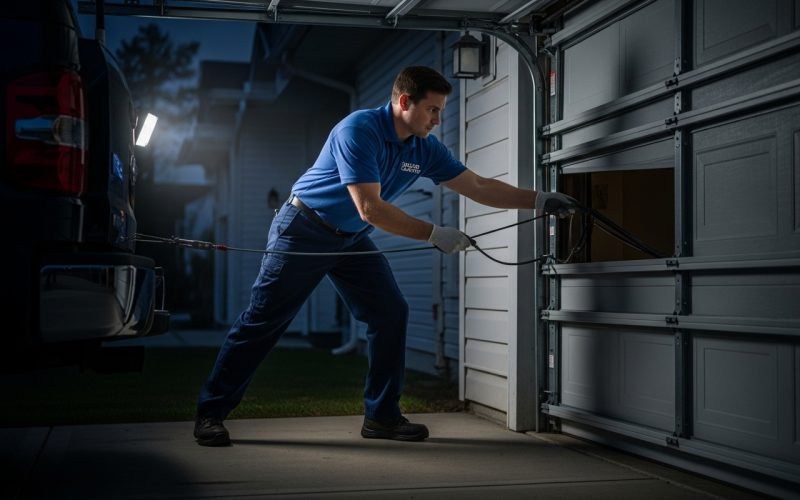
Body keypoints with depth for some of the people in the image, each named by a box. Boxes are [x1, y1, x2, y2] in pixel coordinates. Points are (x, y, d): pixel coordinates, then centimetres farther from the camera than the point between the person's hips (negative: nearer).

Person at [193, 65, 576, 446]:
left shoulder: (425, 148, -4)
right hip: (304, 231, -7)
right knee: (262, 321, -4)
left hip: (352, 239, 7)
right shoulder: (359, 130, -26)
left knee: (390, 313, -3)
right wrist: (435, 235, -31)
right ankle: (211, 412, 7)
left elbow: (478, 187, 2)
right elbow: (370, 208, -32)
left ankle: (381, 415, 6)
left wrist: (538, 200, -5)